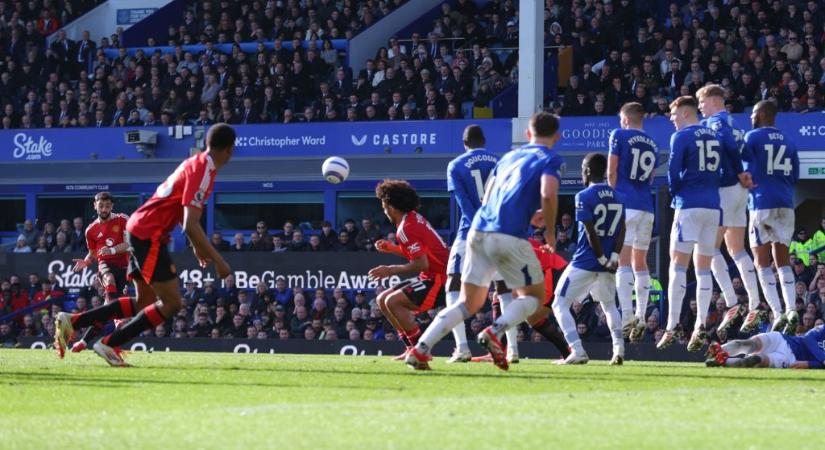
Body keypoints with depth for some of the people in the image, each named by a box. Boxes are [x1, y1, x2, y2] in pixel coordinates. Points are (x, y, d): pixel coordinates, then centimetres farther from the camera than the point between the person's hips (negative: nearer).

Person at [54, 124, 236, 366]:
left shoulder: (196, 163, 12)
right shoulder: (202, 171, -18)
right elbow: (190, 225, -25)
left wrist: (196, 246, 33)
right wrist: (217, 259, -21)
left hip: (139, 230, 10)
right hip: (149, 236, -10)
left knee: (144, 301, 15)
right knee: (172, 303, -7)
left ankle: (72, 321, 12)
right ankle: (109, 344, -6)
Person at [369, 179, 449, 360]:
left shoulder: (406, 228, -19)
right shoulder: (414, 218, 11)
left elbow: (422, 263, -24)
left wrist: (392, 270, -15)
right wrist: (392, 249, 13)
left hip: (438, 279, -10)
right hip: (434, 276, 10)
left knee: (393, 302, -20)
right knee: (382, 300, 10)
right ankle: (412, 348, 10)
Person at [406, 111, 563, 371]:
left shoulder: (509, 157, 25)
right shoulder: (551, 160, 5)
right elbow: (548, 195, -13)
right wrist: (550, 232, 1)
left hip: (478, 231, 6)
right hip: (510, 236, -6)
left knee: (469, 303, 14)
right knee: (534, 295, 13)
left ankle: (421, 349, -2)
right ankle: (494, 332, -13)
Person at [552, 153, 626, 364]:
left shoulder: (584, 197, -10)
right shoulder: (618, 197, 9)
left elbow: (591, 232, -15)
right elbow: (621, 230, 2)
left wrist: (603, 260, -10)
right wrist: (613, 258, -5)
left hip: (584, 262, -6)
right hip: (607, 264, 6)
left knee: (560, 305, 2)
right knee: (609, 305, 25)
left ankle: (577, 350, -13)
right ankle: (618, 348, 7)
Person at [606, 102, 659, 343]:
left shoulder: (620, 136, 1)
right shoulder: (652, 146, 17)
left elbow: (611, 172, 0)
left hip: (626, 205, -6)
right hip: (646, 207, 6)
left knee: (623, 260, -11)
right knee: (640, 262, 11)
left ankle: (627, 315, -22)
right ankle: (641, 316, 7)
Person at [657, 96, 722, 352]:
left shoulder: (681, 137, -4)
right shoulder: (713, 137, 14)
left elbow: (673, 172, -7)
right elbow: (720, 171, 14)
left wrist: (675, 195, 9)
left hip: (689, 205, -6)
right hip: (713, 205, 6)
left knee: (678, 266, -6)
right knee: (703, 268, 7)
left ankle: (672, 328, -12)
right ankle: (701, 325, -2)